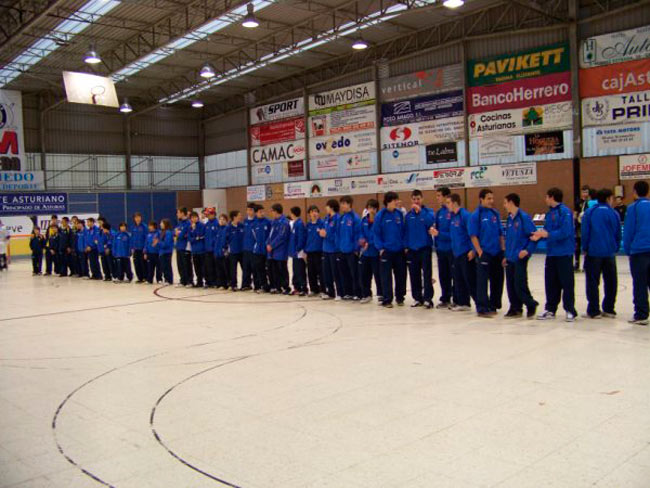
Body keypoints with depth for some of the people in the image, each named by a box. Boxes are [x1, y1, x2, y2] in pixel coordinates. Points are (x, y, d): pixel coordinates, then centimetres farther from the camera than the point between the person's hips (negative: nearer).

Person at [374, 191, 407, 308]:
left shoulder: (399, 213, 2)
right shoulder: (381, 215, -8)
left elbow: (403, 230, 9)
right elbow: (376, 233, -5)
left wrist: (405, 245, 3)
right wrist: (380, 248, -10)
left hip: (399, 250, 3)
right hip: (386, 250, -3)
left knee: (401, 274, 9)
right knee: (386, 276, 2)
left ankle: (400, 297, 24)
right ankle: (387, 300, 11)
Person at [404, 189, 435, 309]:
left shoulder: (427, 212, 0)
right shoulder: (409, 215, 9)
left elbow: (430, 221, -21)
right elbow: (406, 231, 10)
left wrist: (420, 210, -22)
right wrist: (406, 246, 4)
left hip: (425, 247, -4)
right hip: (412, 249, 4)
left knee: (426, 274, -6)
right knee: (414, 275, 8)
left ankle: (428, 298, -3)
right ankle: (417, 298, 17)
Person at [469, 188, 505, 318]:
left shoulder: (495, 213, 9)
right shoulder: (476, 215, -7)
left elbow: (501, 233, 13)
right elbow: (473, 236, -9)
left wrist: (503, 249, 7)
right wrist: (480, 252, -13)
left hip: (497, 253, 6)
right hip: (484, 253, -6)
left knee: (497, 280, 11)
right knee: (482, 281, -2)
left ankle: (493, 305, 25)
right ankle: (482, 309, 5)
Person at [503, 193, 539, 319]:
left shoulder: (524, 217, -12)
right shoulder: (509, 219, 11)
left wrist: (527, 250, -21)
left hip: (520, 257, -7)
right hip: (510, 258, 8)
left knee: (520, 285, -5)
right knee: (510, 285, 9)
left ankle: (531, 305, 16)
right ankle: (515, 309, 19)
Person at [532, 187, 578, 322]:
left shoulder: (564, 212, -13)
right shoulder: (549, 213, 12)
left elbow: (565, 232, -22)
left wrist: (548, 234, -23)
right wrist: (540, 234, -3)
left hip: (564, 253, -8)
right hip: (551, 252, 8)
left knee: (567, 282, 0)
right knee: (550, 282, 11)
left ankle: (570, 310, 9)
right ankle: (550, 309, 20)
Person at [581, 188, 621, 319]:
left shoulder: (589, 213, -2)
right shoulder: (614, 213, 2)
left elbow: (585, 232, -4)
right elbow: (618, 234, 5)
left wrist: (585, 249, 5)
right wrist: (615, 248, 16)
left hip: (593, 252, -2)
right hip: (610, 252, 2)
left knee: (593, 282, 3)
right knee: (610, 282, 13)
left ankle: (593, 311, 3)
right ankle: (609, 309, 17)